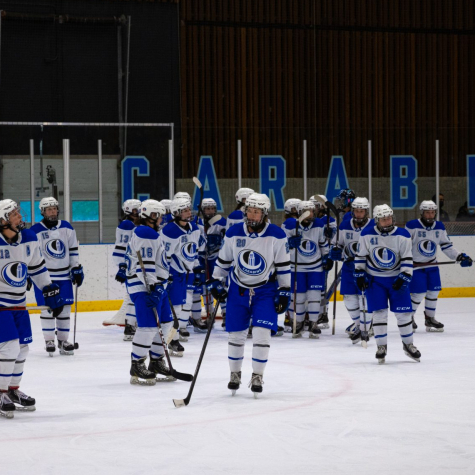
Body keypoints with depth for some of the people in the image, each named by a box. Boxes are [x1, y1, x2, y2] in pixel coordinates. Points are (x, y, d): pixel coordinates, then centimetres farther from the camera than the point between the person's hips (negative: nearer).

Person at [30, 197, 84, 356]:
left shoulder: (67, 228, 6)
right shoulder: (35, 231, -7)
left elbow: (73, 250, 11)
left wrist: (77, 269, 8)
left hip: (64, 276, 4)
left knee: (65, 308, 4)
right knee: (47, 308, -4)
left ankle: (63, 340, 14)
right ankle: (49, 341, 5)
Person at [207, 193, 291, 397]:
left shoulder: (277, 235, -13)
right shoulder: (233, 233, -7)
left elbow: (284, 266, -6)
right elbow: (223, 260, 6)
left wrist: (284, 292, -7)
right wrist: (215, 282, 3)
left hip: (265, 290, -2)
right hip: (238, 288, 2)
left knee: (262, 332, -12)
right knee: (236, 334, 5)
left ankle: (257, 376, 1)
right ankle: (235, 373, 25)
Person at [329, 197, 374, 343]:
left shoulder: (374, 227, -9)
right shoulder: (344, 226, 3)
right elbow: (337, 243, 16)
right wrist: (335, 251, -5)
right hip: (348, 267, 4)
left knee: (365, 298, -7)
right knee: (349, 298, 6)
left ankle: (364, 330, 6)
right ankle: (357, 322, 30)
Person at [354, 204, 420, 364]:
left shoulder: (402, 235, -10)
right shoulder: (367, 235, -8)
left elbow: (407, 259, -8)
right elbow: (360, 256, 2)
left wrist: (403, 278, -15)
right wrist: (359, 275, -3)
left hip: (396, 278, 0)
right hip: (374, 279, 0)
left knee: (403, 312, 1)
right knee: (379, 312, -6)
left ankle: (408, 344, 17)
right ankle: (381, 346, 4)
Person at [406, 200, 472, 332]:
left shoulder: (439, 227, 1)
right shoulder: (412, 226, -15)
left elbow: (446, 246, 7)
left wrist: (460, 257, -2)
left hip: (432, 264, 5)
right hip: (415, 265, -5)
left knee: (434, 290, 5)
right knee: (419, 293, -8)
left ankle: (430, 319, 20)